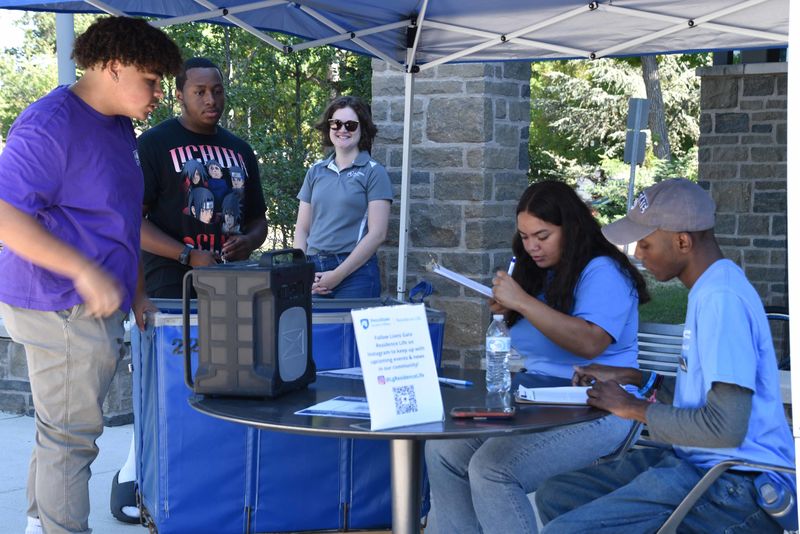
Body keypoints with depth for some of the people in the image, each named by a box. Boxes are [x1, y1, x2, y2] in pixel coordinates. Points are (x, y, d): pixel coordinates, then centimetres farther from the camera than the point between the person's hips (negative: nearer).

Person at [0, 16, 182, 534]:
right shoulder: (50, 125, -18)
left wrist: (136, 291, 19)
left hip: (99, 303, 10)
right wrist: (85, 273, -27)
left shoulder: (119, 126, 12)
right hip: (63, 310, -10)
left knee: (62, 428, 20)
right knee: (70, 435, -2)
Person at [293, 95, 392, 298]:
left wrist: (337, 275, -11)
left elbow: (377, 234, -7)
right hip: (314, 270, 4)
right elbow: (302, 229, 13)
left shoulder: (373, 172, 0)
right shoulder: (315, 171, 12)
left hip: (355, 272, -4)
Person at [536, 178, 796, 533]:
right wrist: (630, 379, 14)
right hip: (697, 461, 10)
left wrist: (634, 408, -12)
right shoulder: (709, 290, 13)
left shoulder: (722, 298, -20)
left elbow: (726, 427, -25)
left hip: (737, 489, -10)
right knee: (554, 496, 9)